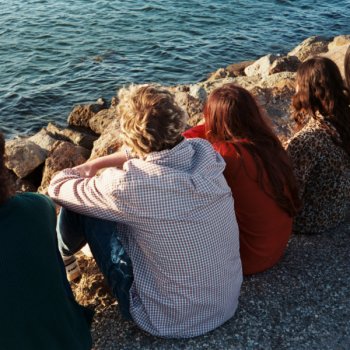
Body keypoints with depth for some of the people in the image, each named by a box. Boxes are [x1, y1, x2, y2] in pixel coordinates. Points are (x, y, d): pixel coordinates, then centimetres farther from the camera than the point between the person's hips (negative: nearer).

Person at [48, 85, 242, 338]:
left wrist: (81, 171, 11)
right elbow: (149, 150, 9)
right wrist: (95, 164, 12)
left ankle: (64, 251, 36)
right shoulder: (205, 153, -14)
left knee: (82, 207, 0)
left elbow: (59, 187, -10)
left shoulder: (127, 185, -31)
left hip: (172, 322, -5)